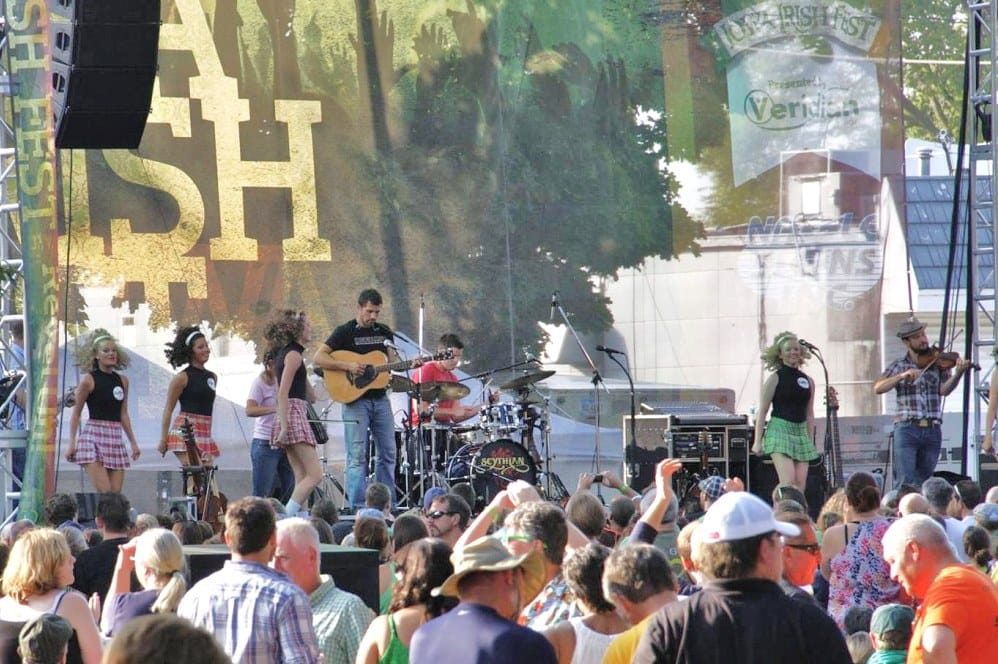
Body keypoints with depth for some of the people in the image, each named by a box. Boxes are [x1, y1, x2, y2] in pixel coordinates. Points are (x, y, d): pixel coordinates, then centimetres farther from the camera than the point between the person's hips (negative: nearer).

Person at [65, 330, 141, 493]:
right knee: (104, 493, -16)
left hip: (115, 439, 5)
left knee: (116, 495, -2)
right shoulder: (89, 380, -3)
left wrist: (133, 442, 18)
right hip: (93, 437, -5)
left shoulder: (122, 381, 11)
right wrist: (72, 442, -5)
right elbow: (76, 413, 0)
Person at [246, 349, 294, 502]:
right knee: (262, 496, -7)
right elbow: (250, 410, -21)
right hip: (266, 444, -6)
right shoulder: (260, 382, -6)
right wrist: (275, 409, -35)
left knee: (290, 493, 6)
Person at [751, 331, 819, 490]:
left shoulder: (808, 381, 12)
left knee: (800, 485, -2)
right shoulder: (775, 378, -1)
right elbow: (762, 411, -1)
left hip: (801, 432, 5)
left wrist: (811, 442, 17)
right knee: (788, 482, -18)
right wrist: (758, 441, -6)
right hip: (780, 431, -5)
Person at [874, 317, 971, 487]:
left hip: (932, 430, 2)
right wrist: (902, 375, -18)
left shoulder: (939, 363, 9)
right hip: (907, 429, -2)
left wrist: (958, 373, -24)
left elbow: (944, 390, -6)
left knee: (923, 482, 8)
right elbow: (878, 388, -5)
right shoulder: (898, 366, 7)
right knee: (905, 482, -11)